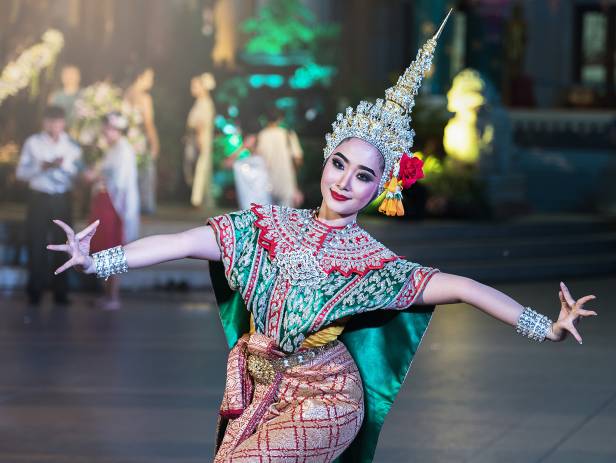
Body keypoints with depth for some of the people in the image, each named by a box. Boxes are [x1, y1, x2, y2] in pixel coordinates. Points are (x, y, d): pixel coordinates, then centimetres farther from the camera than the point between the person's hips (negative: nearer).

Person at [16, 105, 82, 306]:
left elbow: (78, 174, -1)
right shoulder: (33, 143, 2)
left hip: (62, 199, 1)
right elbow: (21, 171, -1)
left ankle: (60, 292, 13)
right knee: (36, 244, 0)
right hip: (39, 198, -1)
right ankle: (35, 290, 9)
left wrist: (63, 166, -19)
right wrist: (41, 167, -17)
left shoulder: (71, 145, 5)